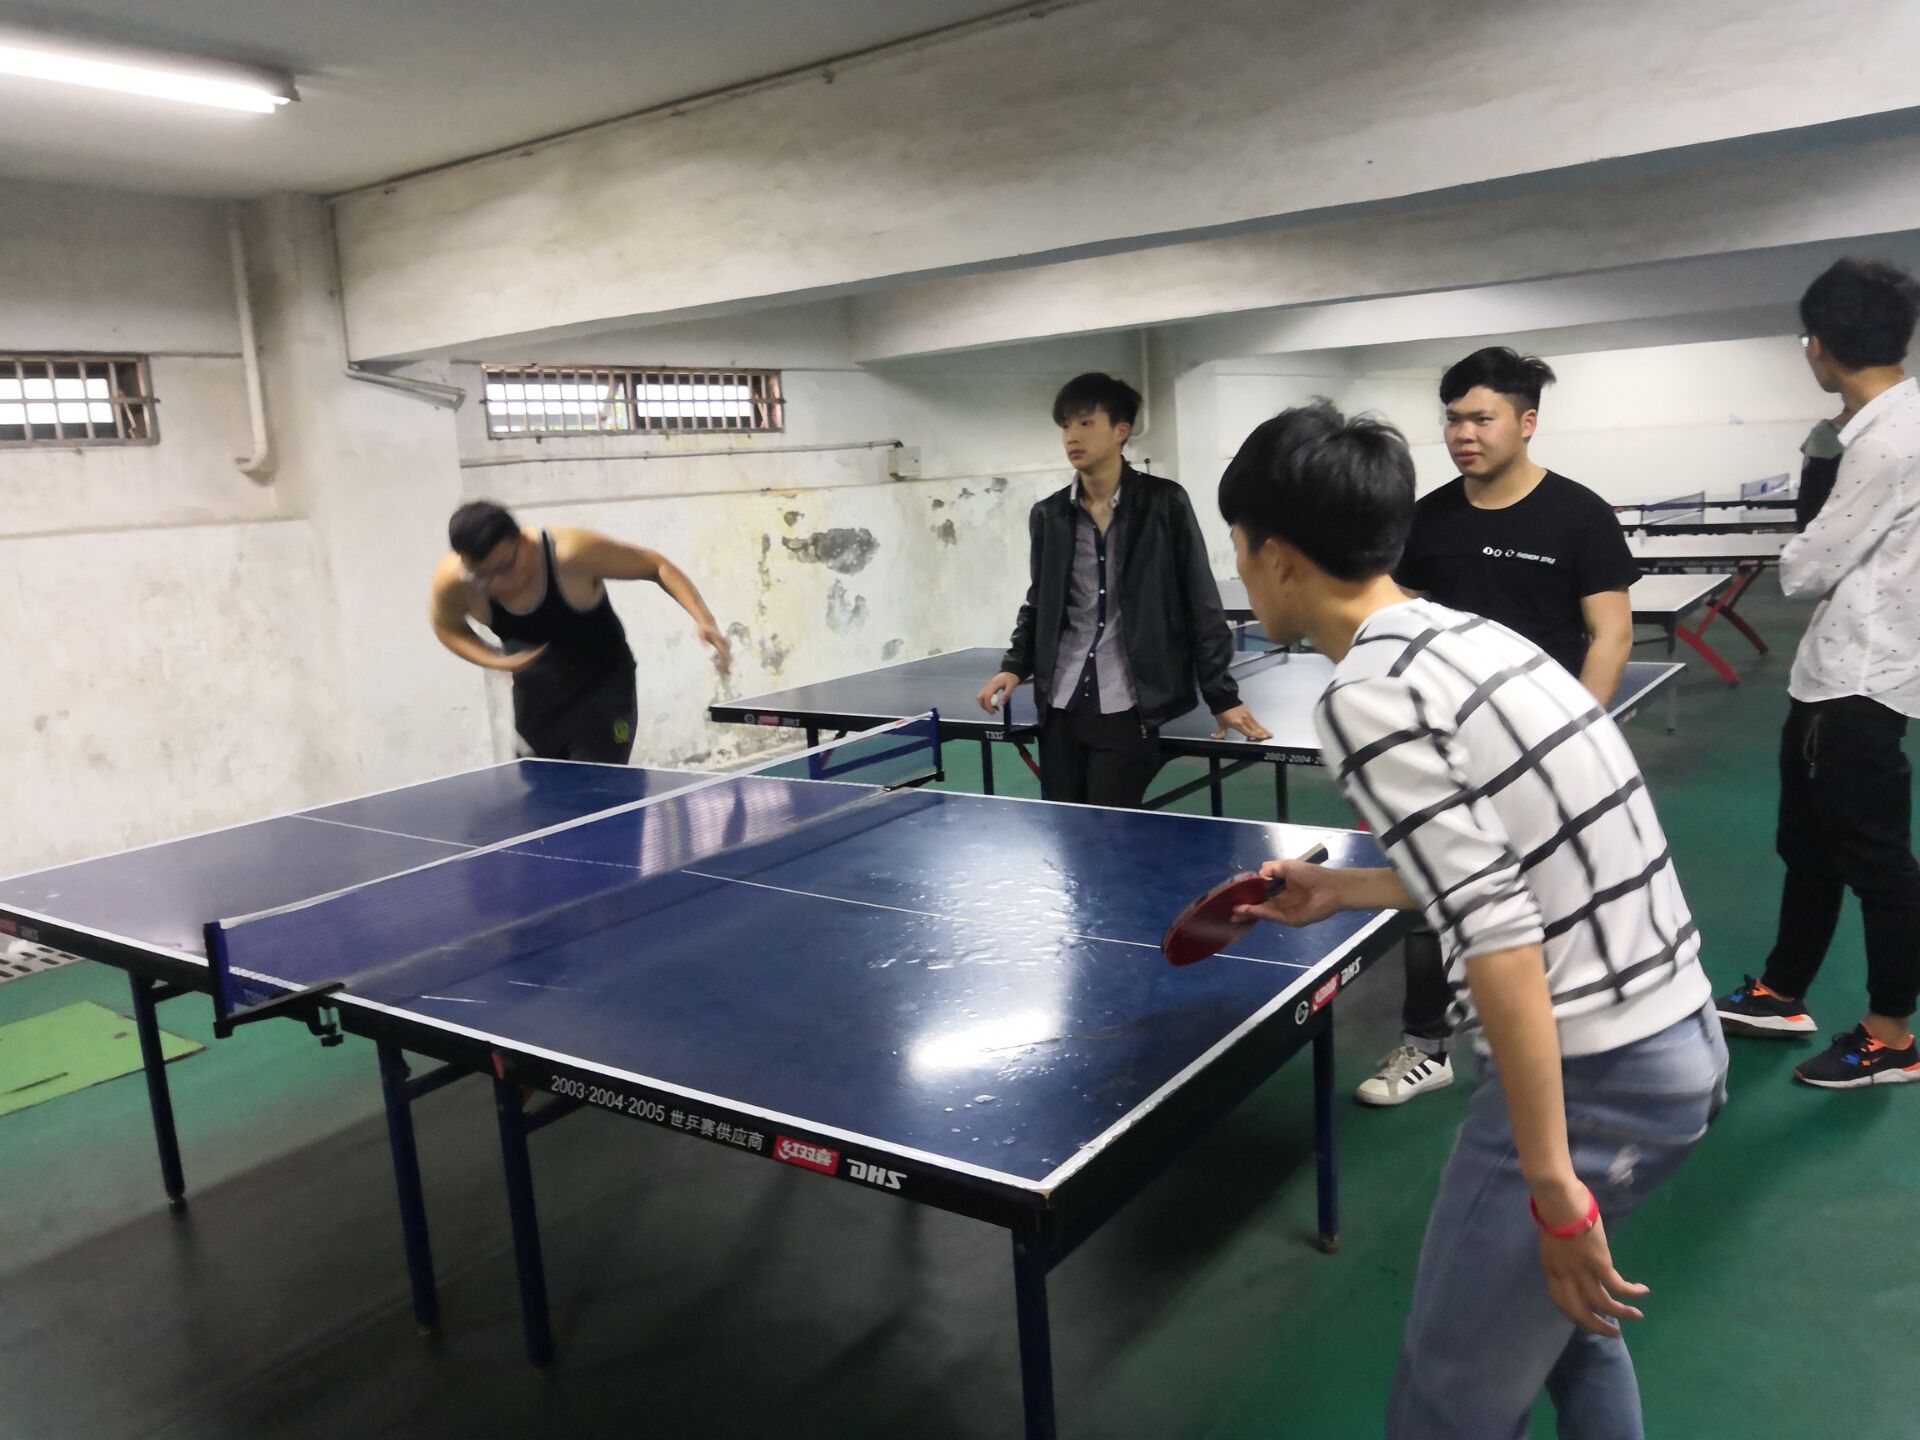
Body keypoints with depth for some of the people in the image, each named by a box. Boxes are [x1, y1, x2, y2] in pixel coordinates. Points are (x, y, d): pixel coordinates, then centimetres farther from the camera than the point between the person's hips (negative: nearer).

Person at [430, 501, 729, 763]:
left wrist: (703, 618, -32)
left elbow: (656, 565, -18)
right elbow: (449, 628, 4)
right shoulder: (452, 581, -20)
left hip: (601, 691, -4)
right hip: (534, 698, 4)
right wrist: (497, 661, -15)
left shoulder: (571, 552, -31)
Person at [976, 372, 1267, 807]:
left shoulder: (1165, 503, -4)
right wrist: (1014, 667, 3)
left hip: (1128, 710, -4)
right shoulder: (1048, 515, 7)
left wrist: (1222, 696, -5)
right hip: (1060, 707, 4)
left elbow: (1202, 605, -3)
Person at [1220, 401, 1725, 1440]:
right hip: (1681, 1036, 9)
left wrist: (1554, 1188, -20)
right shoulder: (1468, 637, 8)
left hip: (1591, 1077, -9)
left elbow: (1500, 938, -24)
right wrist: (1342, 892, 24)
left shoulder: (1368, 696, -19)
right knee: (1558, 1306, 30)